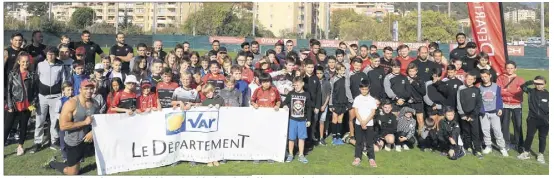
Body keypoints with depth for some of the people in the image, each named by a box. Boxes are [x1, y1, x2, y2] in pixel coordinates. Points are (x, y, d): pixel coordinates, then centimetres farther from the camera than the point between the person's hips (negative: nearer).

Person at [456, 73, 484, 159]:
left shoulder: (476, 90, 2)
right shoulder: (461, 89, 2)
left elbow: (479, 104, 0)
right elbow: (459, 103, 1)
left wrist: (472, 115, -7)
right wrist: (462, 115, -6)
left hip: (473, 115, -1)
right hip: (464, 115, 1)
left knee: (475, 132, -6)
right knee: (466, 132, 5)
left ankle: (478, 150, -4)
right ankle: (468, 147, 17)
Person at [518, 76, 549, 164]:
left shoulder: (547, 94, -2)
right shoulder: (531, 92, -1)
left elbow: (549, 109, 1)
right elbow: (523, 87, -17)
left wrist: (548, 119, -5)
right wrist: (532, 82, -26)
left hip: (544, 120, 0)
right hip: (532, 119, 0)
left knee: (542, 138, 9)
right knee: (529, 136, 5)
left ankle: (541, 154, 22)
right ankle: (526, 152, 18)